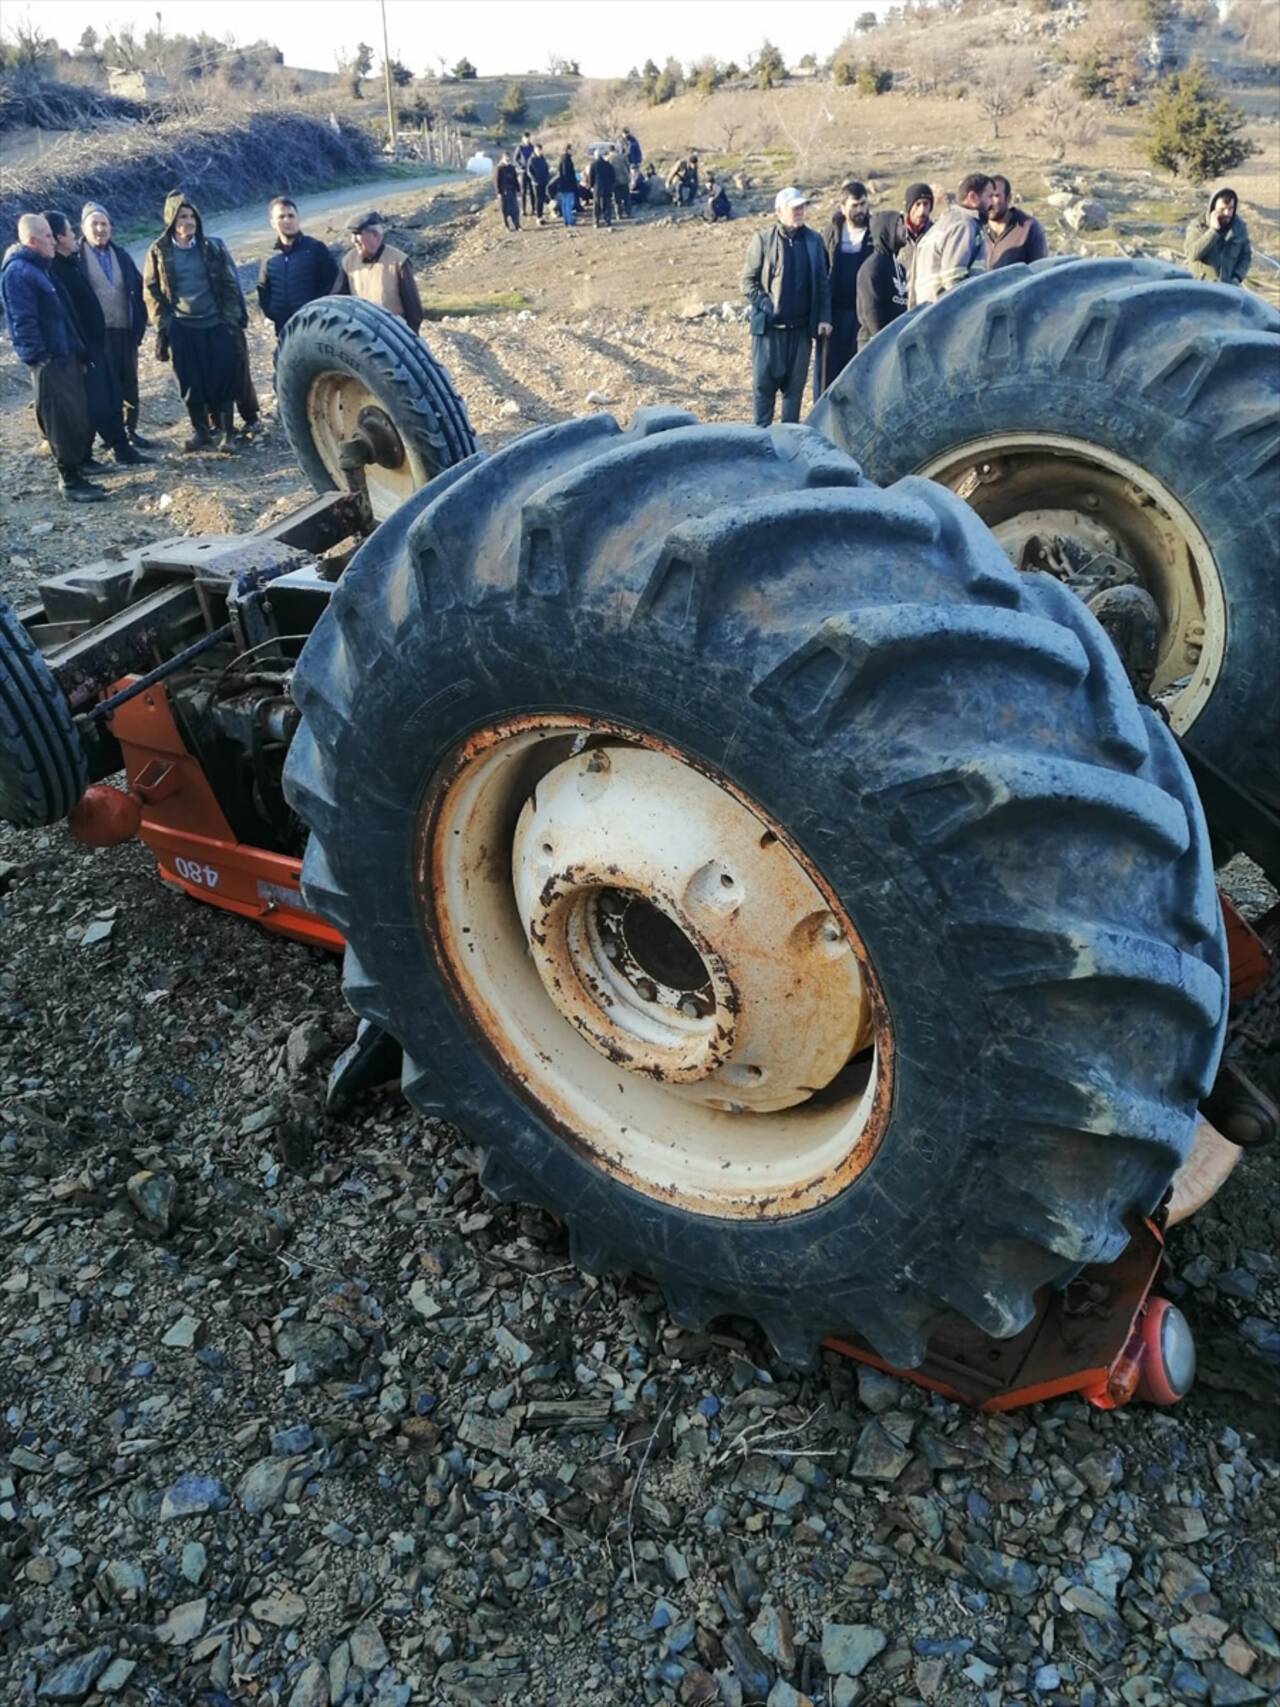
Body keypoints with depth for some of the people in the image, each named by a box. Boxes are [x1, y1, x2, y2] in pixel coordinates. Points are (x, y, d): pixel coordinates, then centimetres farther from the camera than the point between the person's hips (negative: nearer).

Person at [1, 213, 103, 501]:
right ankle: (70, 482, -1)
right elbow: (23, 322, -19)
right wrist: (39, 358, -21)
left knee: (77, 418, 11)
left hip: (64, 357, 10)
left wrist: (76, 352, 20)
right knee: (63, 422, -7)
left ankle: (74, 475, 20)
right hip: (48, 362, -10)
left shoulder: (37, 268, 17)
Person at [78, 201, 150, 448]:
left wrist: (139, 323, 2)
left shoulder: (122, 255, 11)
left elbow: (138, 288, 12)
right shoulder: (76, 257, -3)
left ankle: (130, 430, 21)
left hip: (125, 329, 5)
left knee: (129, 382, 10)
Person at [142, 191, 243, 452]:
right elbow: (151, 291, 5)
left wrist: (230, 319, -2)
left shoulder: (212, 248, 4)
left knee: (223, 378, -2)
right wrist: (162, 325, -2)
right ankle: (201, 432, 9)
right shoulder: (159, 252, 3)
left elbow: (230, 285, 6)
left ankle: (228, 433, 5)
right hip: (181, 328, 0)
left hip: (216, 324, 0)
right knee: (191, 382, 0)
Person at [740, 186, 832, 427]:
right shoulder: (763, 240, -2)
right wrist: (765, 305, -13)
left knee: (795, 384, 7)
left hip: (801, 327, 3)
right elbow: (748, 281, -1)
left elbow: (823, 283, 9)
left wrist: (824, 317, 0)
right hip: (768, 326, -3)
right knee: (764, 382, 0)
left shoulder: (814, 240, 7)